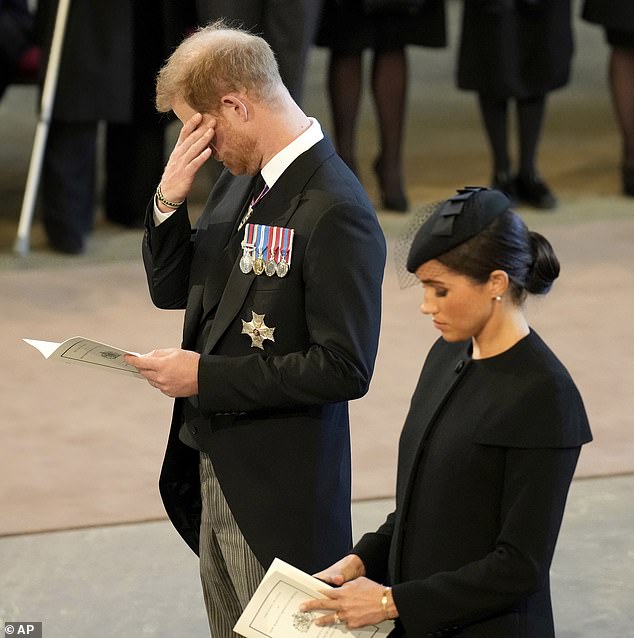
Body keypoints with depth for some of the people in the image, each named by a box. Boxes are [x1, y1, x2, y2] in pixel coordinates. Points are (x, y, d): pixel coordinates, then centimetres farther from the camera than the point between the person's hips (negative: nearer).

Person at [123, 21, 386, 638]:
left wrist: (206, 375, -20)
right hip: (213, 468, 9)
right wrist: (168, 200, -4)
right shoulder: (239, 180, 6)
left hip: (280, 490, -9)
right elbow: (170, 288, 15)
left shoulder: (336, 211, -21)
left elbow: (345, 368, -23)